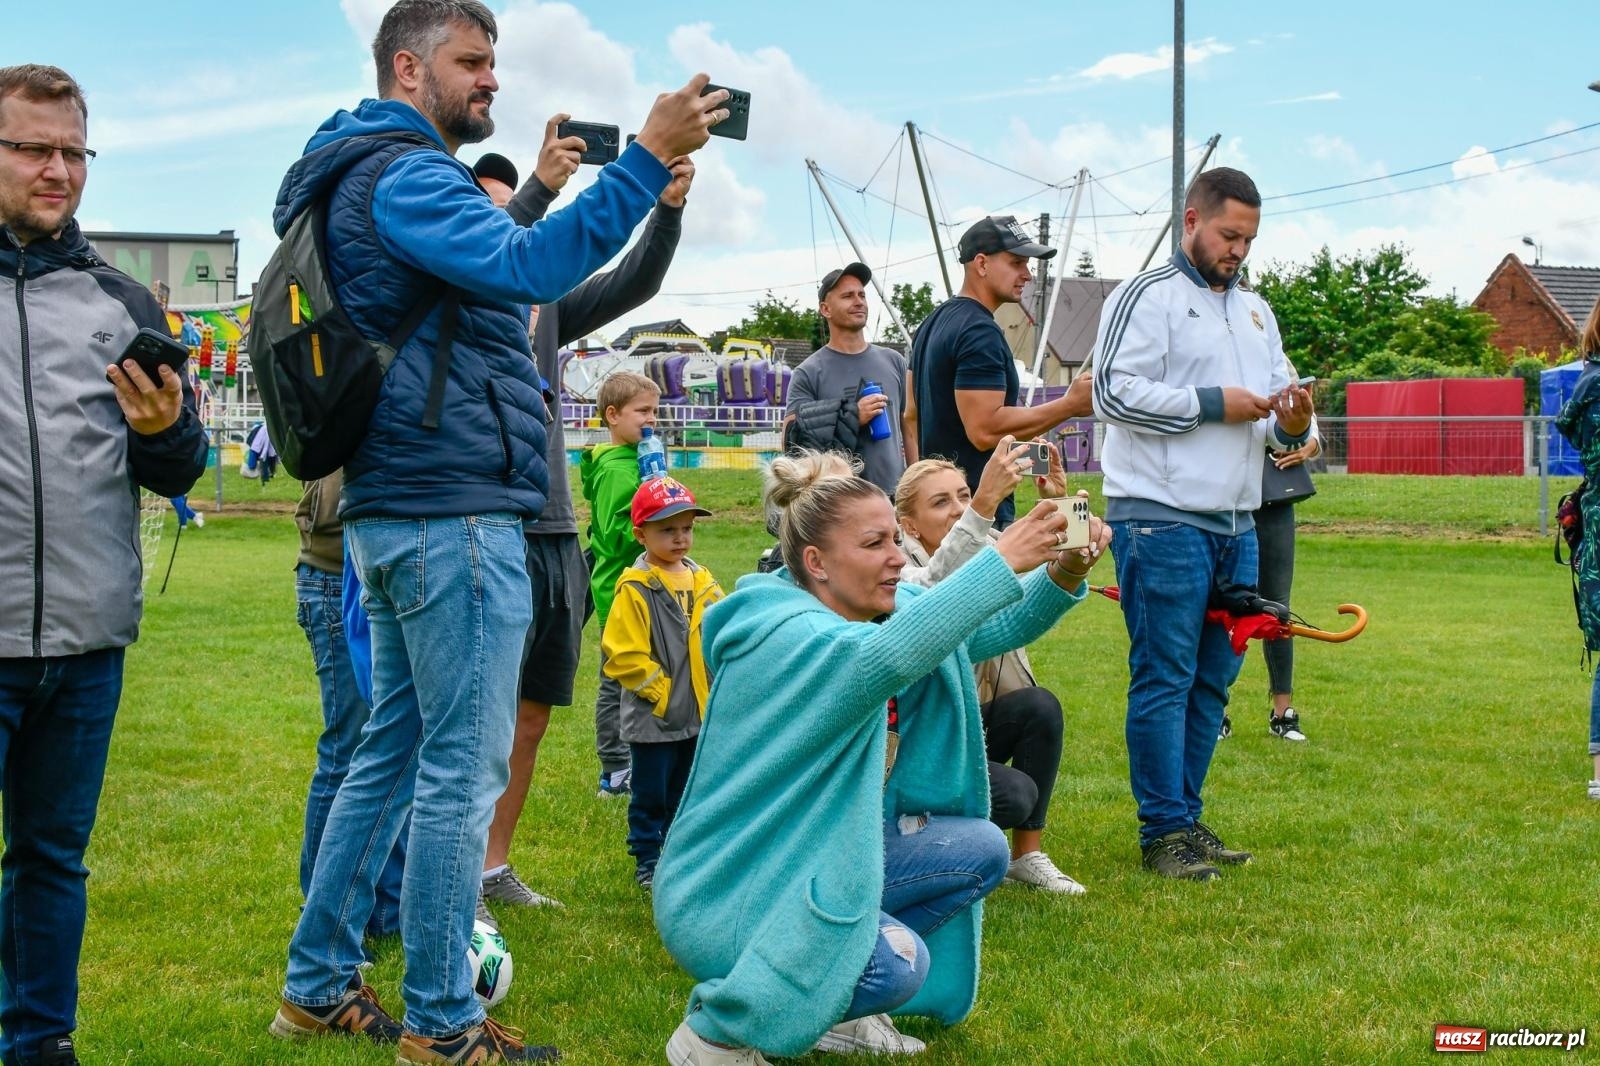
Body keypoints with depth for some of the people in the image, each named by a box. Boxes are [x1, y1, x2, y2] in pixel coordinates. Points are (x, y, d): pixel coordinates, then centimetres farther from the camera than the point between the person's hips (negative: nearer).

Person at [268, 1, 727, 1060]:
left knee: (394, 751, 16)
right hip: (455, 511, -11)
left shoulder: (384, 178, 22)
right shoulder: (404, 175, -11)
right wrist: (647, 159, -31)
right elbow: (527, 268, -28)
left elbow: (497, 268, 23)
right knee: (464, 769, -5)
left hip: (400, 514, 11)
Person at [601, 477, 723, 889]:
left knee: (687, 793, 16)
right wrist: (660, 691, -13)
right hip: (654, 717, -6)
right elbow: (623, 653, -15)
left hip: (700, 714, 6)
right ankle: (647, 861, 16)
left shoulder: (702, 581, 7)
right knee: (650, 795, 5)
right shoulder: (636, 587, -13)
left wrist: (717, 689, 4)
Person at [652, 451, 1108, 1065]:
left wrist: (1063, 572, -20)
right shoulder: (785, 639, -26)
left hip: (821, 858, 9)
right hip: (729, 893, -9)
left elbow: (998, 628, 0)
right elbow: (887, 655, -46)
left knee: (981, 850, 4)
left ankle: (830, 1010, 13)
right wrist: (1000, 562, -46)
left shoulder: (888, 610, 1)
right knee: (898, 964, -28)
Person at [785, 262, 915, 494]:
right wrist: (851, 418, -16)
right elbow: (793, 442, -8)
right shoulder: (809, 373, -1)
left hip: (895, 497, 4)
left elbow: (908, 426, 17)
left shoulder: (893, 361, 12)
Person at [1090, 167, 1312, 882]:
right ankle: (1163, 831, 1)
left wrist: (1292, 423, 0)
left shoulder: (1256, 311, 20)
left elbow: (1276, 416, 24)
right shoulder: (1147, 297, -3)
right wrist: (1211, 404, -14)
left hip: (1236, 524, 8)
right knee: (1164, 678, -5)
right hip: (1162, 520, -8)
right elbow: (1112, 391, -15)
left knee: (1212, 680, 11)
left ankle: (1185, 818, 20)